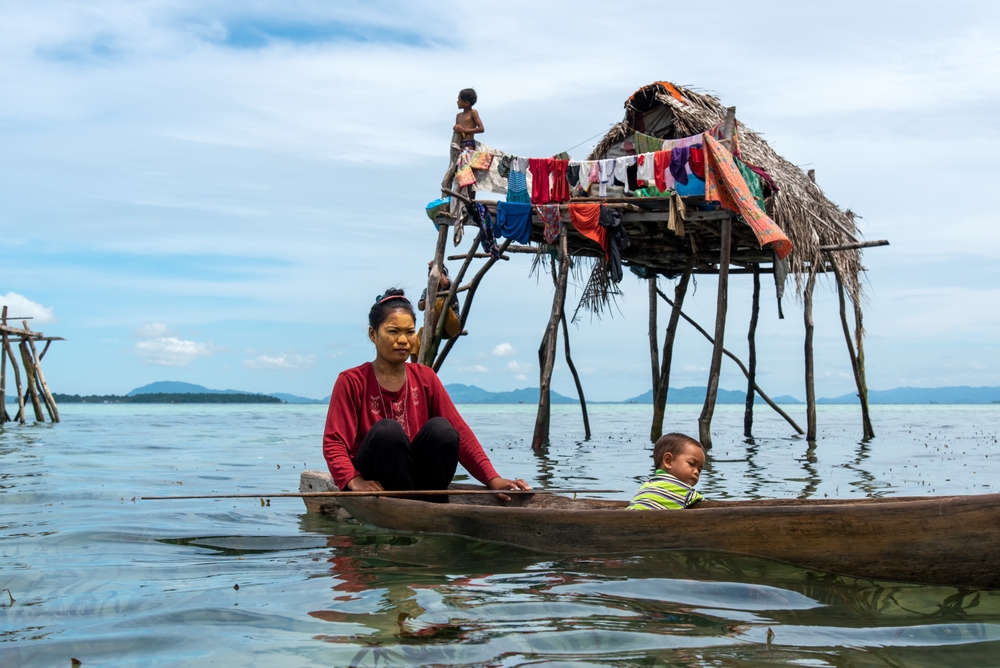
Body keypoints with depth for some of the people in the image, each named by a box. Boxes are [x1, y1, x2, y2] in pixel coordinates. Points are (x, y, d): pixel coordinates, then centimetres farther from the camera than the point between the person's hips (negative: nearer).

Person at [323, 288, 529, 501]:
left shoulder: (425, 378, 8)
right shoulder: (351, 381, -2)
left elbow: (459, 431, -1)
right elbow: (334, 443, -11)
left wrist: (492, 478, -14)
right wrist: (354, 481, -31)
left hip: (417, 480, 3)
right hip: (376, 486, -3)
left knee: (440, 428, -24)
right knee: (387, 430, -31)